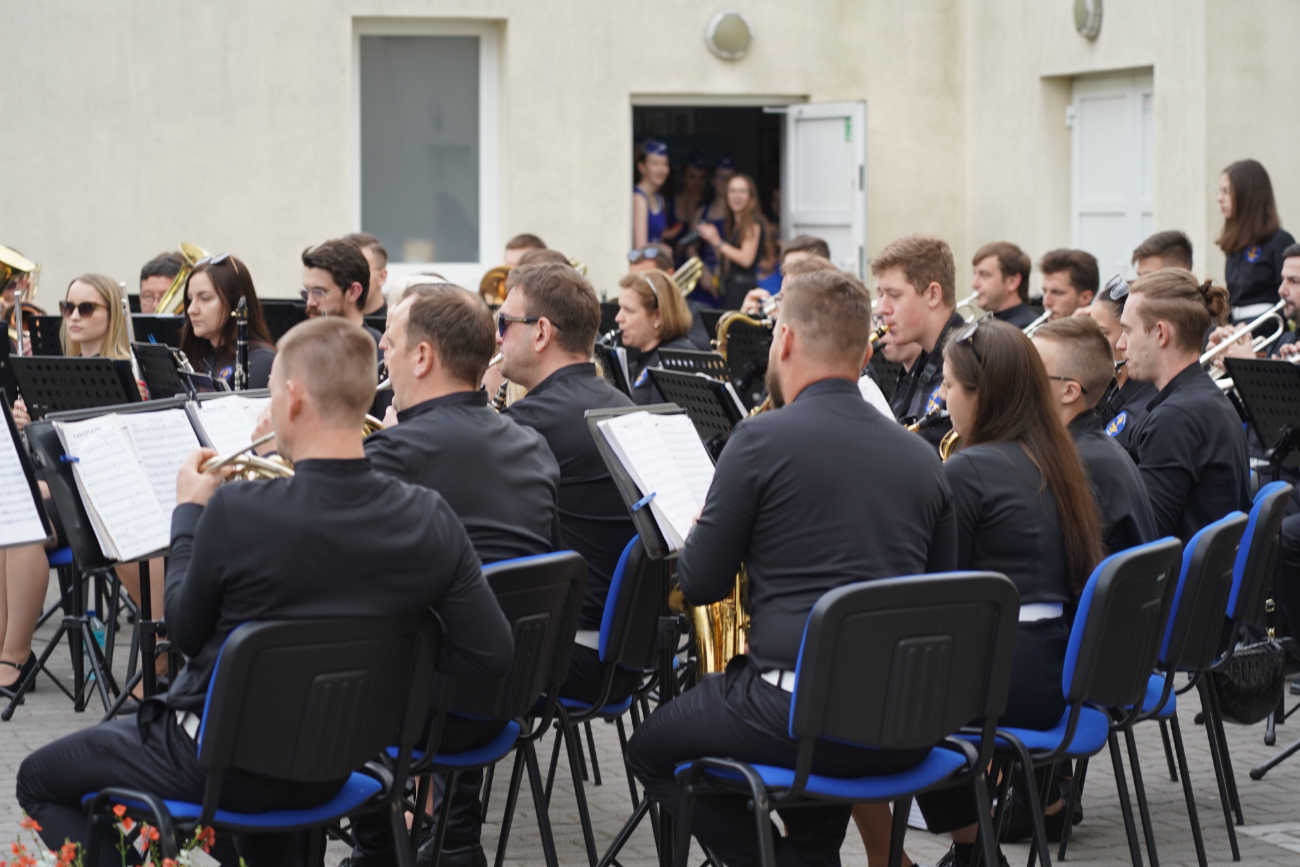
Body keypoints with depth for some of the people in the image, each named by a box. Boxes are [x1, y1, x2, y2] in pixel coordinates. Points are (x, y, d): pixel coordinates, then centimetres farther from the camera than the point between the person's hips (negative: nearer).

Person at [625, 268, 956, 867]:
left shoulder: (762, 440, -7)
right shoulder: (922, 457, 9)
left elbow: (699, 585, -2)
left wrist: (701, 528, 20)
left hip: (802, 717, -6)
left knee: (651, 750, 18)